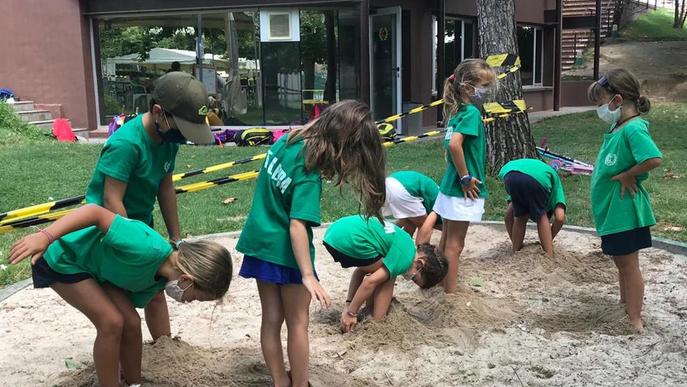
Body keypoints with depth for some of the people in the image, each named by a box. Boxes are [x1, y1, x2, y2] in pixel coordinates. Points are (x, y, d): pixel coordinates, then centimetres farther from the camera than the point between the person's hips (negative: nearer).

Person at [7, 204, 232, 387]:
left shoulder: (159, 279, -5)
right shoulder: (147, 249, -35)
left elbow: (132, 303, 8)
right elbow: (96, 212, -37)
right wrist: (45, 237, -42)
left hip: (93, 264, 8)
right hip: (60, 258, -8)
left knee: (131, 322, 0)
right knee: (112, 322, -14)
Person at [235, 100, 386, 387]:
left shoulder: (288, 139, -3)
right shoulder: (309, 173, -24)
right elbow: (297, 226, -28)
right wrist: (308, 276, -27)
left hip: (259, 242, 7)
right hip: (285, 251, -7)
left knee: (272, 319, 15)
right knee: (297, 322, 9)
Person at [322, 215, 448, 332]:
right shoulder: (406, 256, -5)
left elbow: (361, 269, 22)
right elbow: (371, 281, -10)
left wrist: (349, 305, 18)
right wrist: (351, 313, -3)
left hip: (333, 232, 10)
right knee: (387, 277, 6)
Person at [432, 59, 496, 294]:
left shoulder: (457, 112, 10)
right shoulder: (471, 112, -17)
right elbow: (455, 144, -30)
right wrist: (465, 178, -21)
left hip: (450, 186, 8)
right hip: (463, 190, -8)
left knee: (446, 242, 16)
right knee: (454, 244, 0)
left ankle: (442, 287, 27)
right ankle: (451, 293, 9)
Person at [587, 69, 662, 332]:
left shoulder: (634, 129, -22)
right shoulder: (617, 127, 6)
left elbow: (654, 159, -36)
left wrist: (627, 175, -23)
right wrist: (594, 170, 11)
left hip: (624, 211, -9)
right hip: (612, 210, 9)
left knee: (628, 264, 2)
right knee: (621, 262, 21)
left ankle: (635, 321, 15)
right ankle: (625, 307, 36)